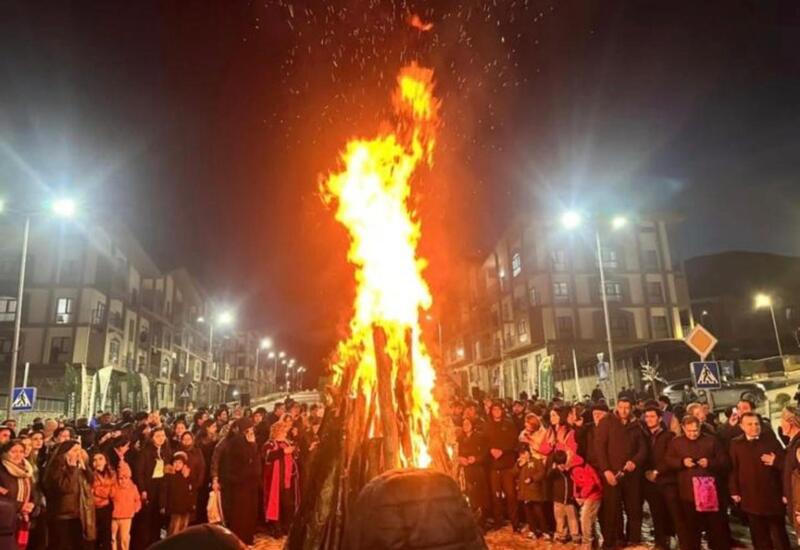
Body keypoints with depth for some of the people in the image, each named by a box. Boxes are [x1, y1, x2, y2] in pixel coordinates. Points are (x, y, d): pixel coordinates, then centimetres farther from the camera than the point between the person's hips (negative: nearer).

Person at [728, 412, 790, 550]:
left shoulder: (771, 442, 1)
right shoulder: (736, 444, 3)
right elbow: (733, 469, 1)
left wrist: (775, 462, -18)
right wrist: (734, 491, -2)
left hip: (773, 498, -1)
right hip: (751, 499, 1)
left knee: (779, 537, 9)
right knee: (760, 539, 11)